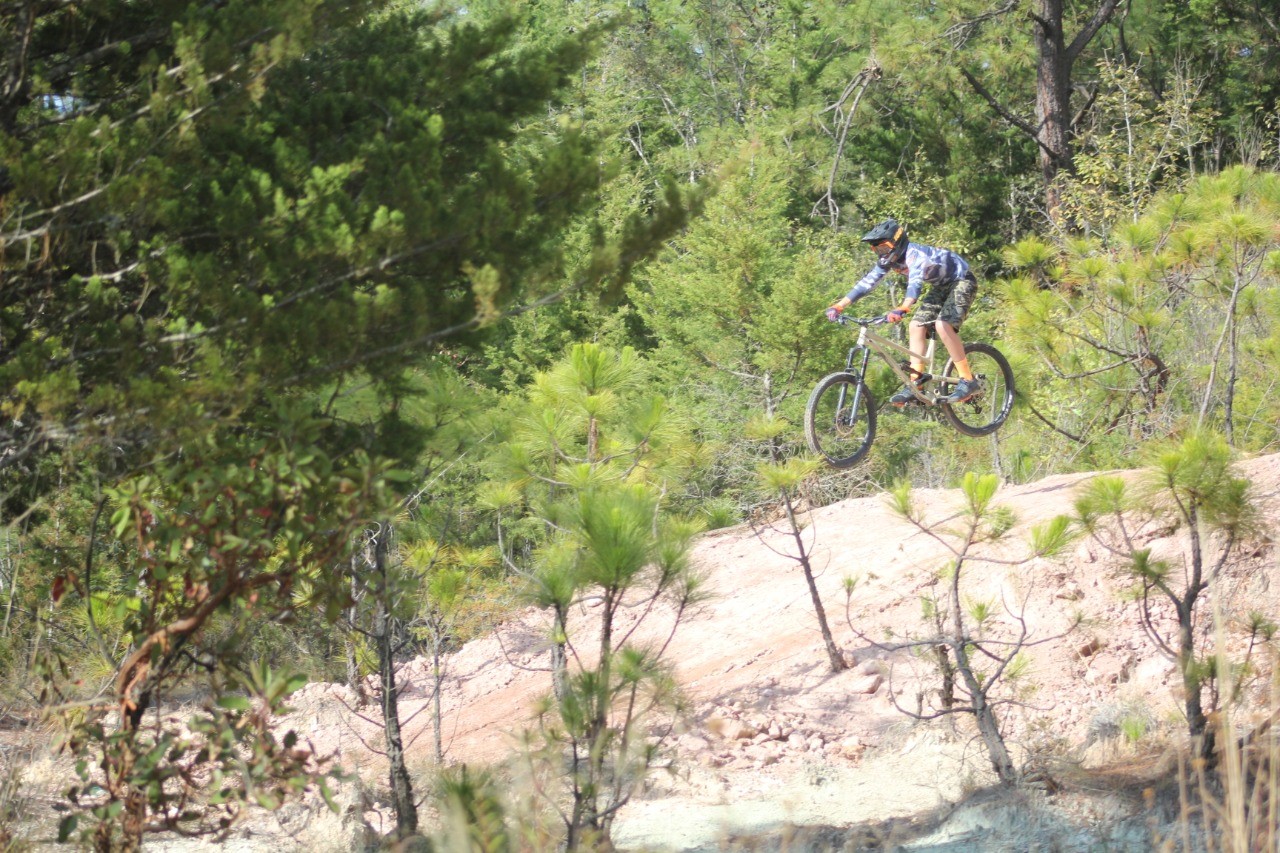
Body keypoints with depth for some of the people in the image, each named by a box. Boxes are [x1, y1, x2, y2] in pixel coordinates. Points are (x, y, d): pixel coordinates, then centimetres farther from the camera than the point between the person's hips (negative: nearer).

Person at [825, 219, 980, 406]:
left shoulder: (914, 254, -34)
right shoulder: (889, 259, -8)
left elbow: (915, 282, -51)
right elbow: (867, 282, -9)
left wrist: (902, 309, -67)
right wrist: (839, 306, -18)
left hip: (962, 281, -9)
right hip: (941, 286, 9)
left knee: (943, 325, -27)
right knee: (916, 326, -5)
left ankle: (967, 381, -23)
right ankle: (915, 385, -4)